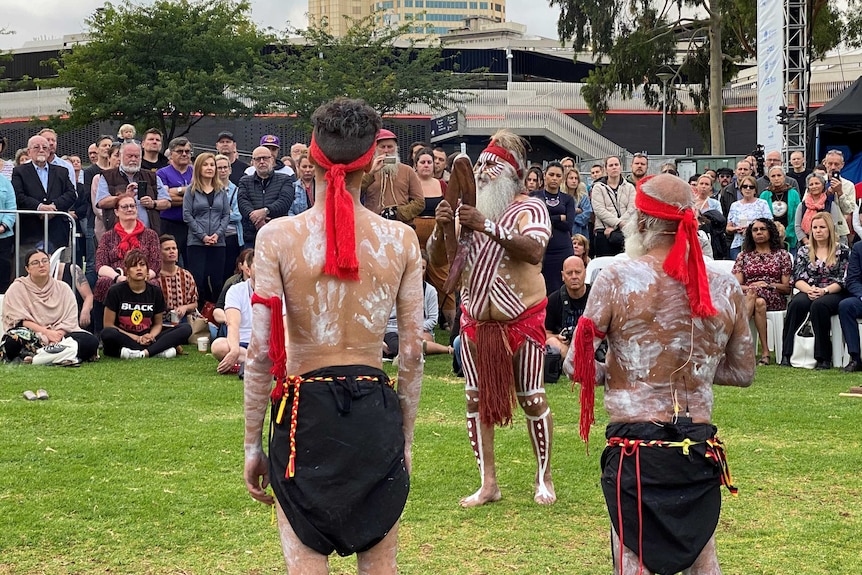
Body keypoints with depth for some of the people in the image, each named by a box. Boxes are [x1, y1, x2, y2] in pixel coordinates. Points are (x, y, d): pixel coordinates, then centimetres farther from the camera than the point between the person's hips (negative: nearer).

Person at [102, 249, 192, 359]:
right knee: (107, 334, -38)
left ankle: (144, 352, -32)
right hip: (123, 340, -3)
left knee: (186, 328, -14)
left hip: (146, 341, 3)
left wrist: (151, 336, -11)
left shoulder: (155, 292, 6)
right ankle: (159, 350, -30)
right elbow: (108, 325, -4)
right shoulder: (116, 291, -3)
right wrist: (135, 338, -14)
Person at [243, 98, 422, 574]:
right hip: (375, 411, 2)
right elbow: (413, 353, 1)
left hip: (305, 410, -1)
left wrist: (252, 444, 1)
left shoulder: (278, 236, -7)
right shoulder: (401, 240, -1)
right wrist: (406, 438, 13)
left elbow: (260, 353, -8)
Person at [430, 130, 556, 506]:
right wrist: (442, 229, -20)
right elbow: (435, 255, 1)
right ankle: (488, 483, 14)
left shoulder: (529, 207, -7)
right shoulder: (467, 208, 7)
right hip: (476, 318, 5)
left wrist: (487, 226, -36)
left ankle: (544, 479, 18)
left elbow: (534, 251, -27)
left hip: (521, 318, -4)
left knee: (531, 398, 3)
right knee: (476, 399, 5)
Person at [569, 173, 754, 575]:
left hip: (636, 445, -4)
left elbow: (577, 367, -7)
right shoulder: (725, 289, 3)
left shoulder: (617, 279, -7)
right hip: (700, 447, 4)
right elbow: (743, 373, 14)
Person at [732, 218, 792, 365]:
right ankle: (765, 352, -43)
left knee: (754, 294, -37)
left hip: (775, 299, -1)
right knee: (759, 303, -38)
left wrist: (769, 285, -8)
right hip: (747, 297, 1)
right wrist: (750, 287, -13)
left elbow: (787, 288, 9)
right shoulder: (744, 255, 20)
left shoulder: (782, 254, 17)